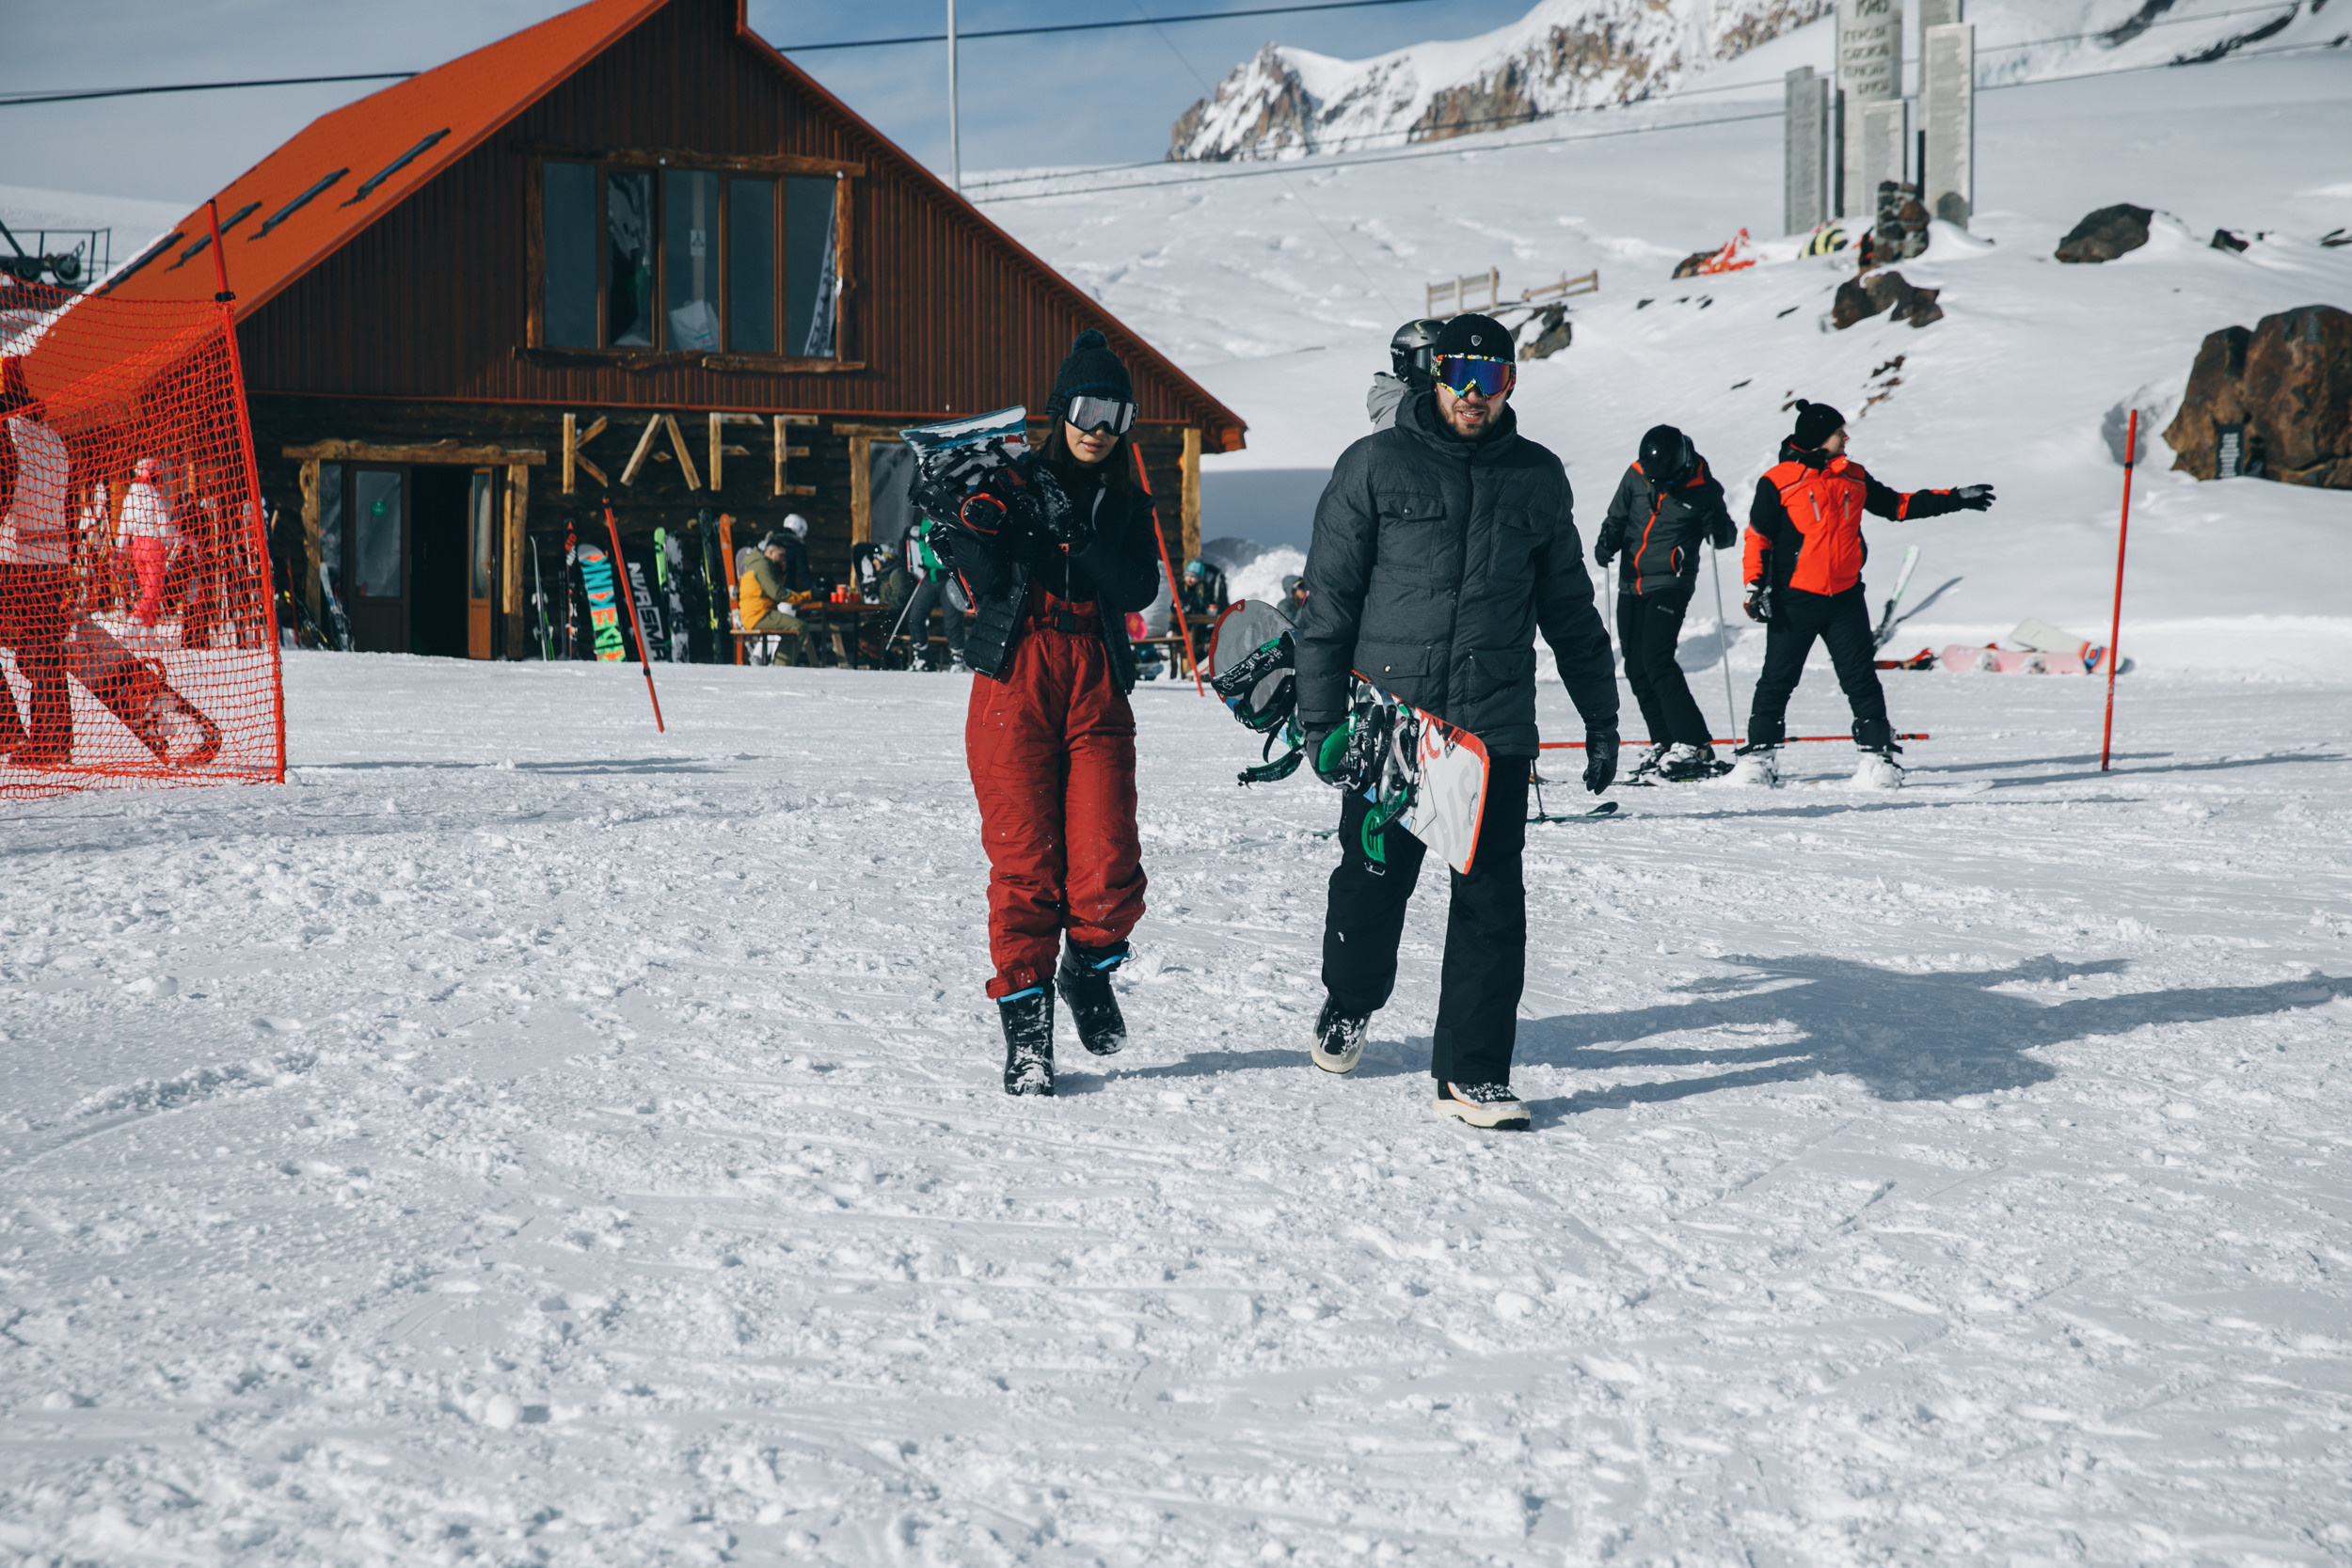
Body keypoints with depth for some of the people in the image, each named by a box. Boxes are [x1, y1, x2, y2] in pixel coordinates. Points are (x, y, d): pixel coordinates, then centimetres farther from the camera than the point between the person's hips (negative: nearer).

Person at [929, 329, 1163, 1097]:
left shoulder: (1129, 506, 15)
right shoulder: (1012, 486, 6)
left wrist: (1083, 543, -16)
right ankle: (1024, 1015, 5)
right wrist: (963, 529, -24)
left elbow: (1140, 589, -3)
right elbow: (986, 581, -7)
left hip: (1097, 692, 2)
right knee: (1024, 860, -5)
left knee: (1108, 859, -9)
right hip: (1015, 687, -2)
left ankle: (1089, 967, 20)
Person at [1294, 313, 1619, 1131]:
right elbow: (1329, 596, 2)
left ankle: (1473, 1072, 1)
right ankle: (1348, 1005, 36)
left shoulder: (1538, 479, 11)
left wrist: (1601, 717, 18)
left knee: (1491, 899, -5)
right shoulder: (1376, 465, 3)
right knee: (1371, 883, 8)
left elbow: (1569, 606, 19)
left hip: (1496, 726, 1)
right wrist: (1321, 718, -3)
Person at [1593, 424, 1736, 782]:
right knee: (1636, 669, 7)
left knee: (1656, 660, -18)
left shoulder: (1700, 487, -8)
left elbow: (1726, 535, 0)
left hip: (1670, 584, -6)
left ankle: (1694, 747, -16)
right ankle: (1665, 744, 18)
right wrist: (1608, 542, -5)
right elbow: (1617, 519, 16)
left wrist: (1718, 528, -24)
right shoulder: (1636, 477, 3)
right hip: (1631, 585, 6)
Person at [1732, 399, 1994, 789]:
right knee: (1777, 680, -2)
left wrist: (1955, 500, 19)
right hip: (1795, 600, -3)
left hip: (1846, 598, 4)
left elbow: (1897, 505, 20)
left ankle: (1879, 756, 5)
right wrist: (1756, 587, -11)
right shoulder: (1778, 482, -4)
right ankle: (1759, 756, 5)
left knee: (1861, 680, 1)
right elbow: (1758, 536, -3)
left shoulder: (1853, 477, 11)